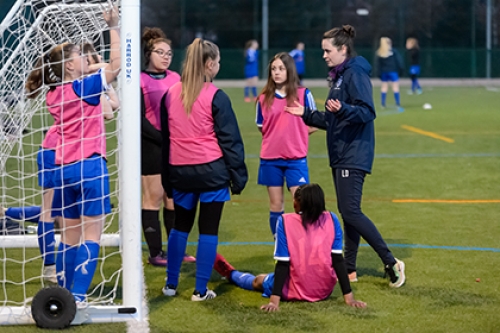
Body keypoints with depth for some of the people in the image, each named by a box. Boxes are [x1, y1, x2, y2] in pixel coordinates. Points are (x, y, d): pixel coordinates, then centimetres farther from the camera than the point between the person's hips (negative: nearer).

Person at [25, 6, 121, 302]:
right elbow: (116, 65, -13)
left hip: (64, 168, 7)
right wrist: (114, 27, -11)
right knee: (92, 234, -5)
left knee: (70, 235, 12)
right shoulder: (83, 87, -11)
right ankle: (78, 296, -12)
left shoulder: (54, 95, 9)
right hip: (90, 166, -7)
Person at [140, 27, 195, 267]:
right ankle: (155, 253, 5)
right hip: (151, 146, -6)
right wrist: (164, 139, -15)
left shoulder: (176, 79, 11)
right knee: (153, 198, -1)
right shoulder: (140, 81, -7)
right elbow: (139, 120, -10)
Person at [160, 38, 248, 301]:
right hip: (211, 171, -5)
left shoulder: (171, 95, 5)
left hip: (179, 171, 5)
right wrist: (238, 175, -2)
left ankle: (171, 284, 21)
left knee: (180, 226, 18)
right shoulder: (216, 97, -10)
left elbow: (165, 138, 11)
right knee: (208, 229, 3)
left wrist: (167, 178, 18)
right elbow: (230, 139, -8)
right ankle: (201, 290, 4)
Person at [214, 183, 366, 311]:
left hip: (294, 292, -2)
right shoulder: (331, 220, -9)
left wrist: (274, 300, -15)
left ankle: (230, 273, 58)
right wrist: (349, 297, -8)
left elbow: (282, 264, -16)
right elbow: (337, 260, -10)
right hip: (325, 291, 2)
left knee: (258, 280, 30)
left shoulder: (285, 221, -14)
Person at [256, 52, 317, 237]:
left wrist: (295, 135, -2)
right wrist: (276, 136, 3)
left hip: (296, 158, -2)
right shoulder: (264, 98, 3)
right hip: (270, 159, 2)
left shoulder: (303, 94, -3)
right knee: (276, 205, 8)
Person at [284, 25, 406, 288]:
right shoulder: (338, 76, 17)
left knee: (350, 212, -14)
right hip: (341, 155, 10)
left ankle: (391, 263, -10)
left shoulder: (355, 74, -12)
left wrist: (342, 109, -37)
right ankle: (349, 269, 17)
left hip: (354, 155, -10)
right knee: (347, 212, 12)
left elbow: (367, 113, -22)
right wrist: (306, 114, 20)